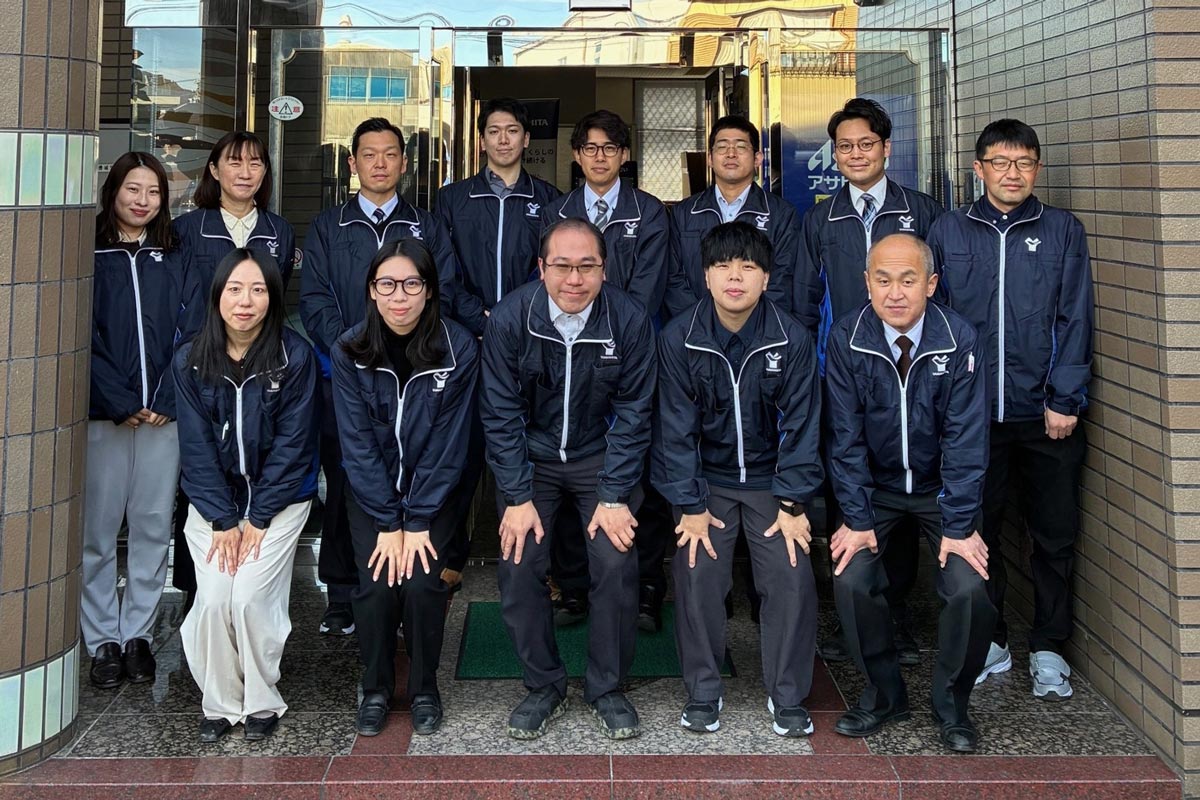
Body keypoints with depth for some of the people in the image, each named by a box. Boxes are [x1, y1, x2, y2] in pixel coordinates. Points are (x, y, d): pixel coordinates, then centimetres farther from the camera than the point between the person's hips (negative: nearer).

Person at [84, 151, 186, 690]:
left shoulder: (174, 259, 10)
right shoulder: (92, 256, 2)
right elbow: (85, 340, -4)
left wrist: (166, 400, -7)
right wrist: (123, 404, -11)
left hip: (164, 415, 2)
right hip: (104, 416, -2)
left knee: (152, 528, 5)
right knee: (98, 529, 1)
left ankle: (138, 635, 17)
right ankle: (103, 639, 13)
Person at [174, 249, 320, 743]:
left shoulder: (295, 357, -12)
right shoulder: (190, 360, -4)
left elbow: (291, 444, -11)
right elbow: (197, 447, -4)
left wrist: (258, 519, -11)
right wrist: (223, 520, -9)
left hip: (278, 499, -2)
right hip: (213, 501, 2)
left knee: (251, 596, -14)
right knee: (214, 599, -11)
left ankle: (262, 702, 8)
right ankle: (219, 703, 10)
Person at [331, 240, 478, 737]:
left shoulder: (459, 349, -15)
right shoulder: (350, 351, -11)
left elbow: (447, 444, -13)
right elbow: (358, 443, -11)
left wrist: (417, 522, -15)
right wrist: (388, 522, -15)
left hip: (432, 490, -1)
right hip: (371, 492, 1)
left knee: (421, 582, -18)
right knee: (377, 584, -16)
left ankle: (424, 688, 7)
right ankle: (376, 689, 9)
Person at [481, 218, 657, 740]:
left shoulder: (629, 320, -16)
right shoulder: (509, 319, -16)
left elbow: (633, 414, -9)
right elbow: (501, 414, -10)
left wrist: (614, 496, -14)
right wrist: (517, 497, -14)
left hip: (601, 458, 0)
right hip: (531, 459, 1)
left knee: (617, 566, -14)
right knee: (518, 567, -10)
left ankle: (607, 688, 8)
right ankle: (544, 685, 12)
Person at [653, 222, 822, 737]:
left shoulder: (792, 339, -11)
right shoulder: (679, 339, -11)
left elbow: (801, 424, -6)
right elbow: (676, 427, -9)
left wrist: (793, 504, -9)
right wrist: (690, 506, -11)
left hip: (770, 479, 0)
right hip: (706, 480, 0)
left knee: (793, 577, -9)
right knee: (696, 574, -12)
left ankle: (788, 697, 10)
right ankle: (703, 692, 8)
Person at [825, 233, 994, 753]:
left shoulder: (959, 340, -17)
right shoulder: (846, 339, -14)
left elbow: (965, 438, -17)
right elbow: (846, 436, -11)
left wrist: (958, 526, -19)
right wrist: (856, 518, -14)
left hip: (941, 489, -1)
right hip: (875, 488, 1)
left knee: (970, 588, -17)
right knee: (850, 580, -18)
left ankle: (951, 704, 9)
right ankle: (883, 693, 8)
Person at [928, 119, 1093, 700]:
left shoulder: (1062, 231, 4)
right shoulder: (949, 231, 5)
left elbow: (1075, 320, 0)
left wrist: (1064, 400, -7)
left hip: (1047, 414, 0)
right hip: (972, 412, 1)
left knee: (1055, 535, 6)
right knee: (976, 529, 9)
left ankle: (1048, 649, 21)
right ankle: (989, 641, 24)